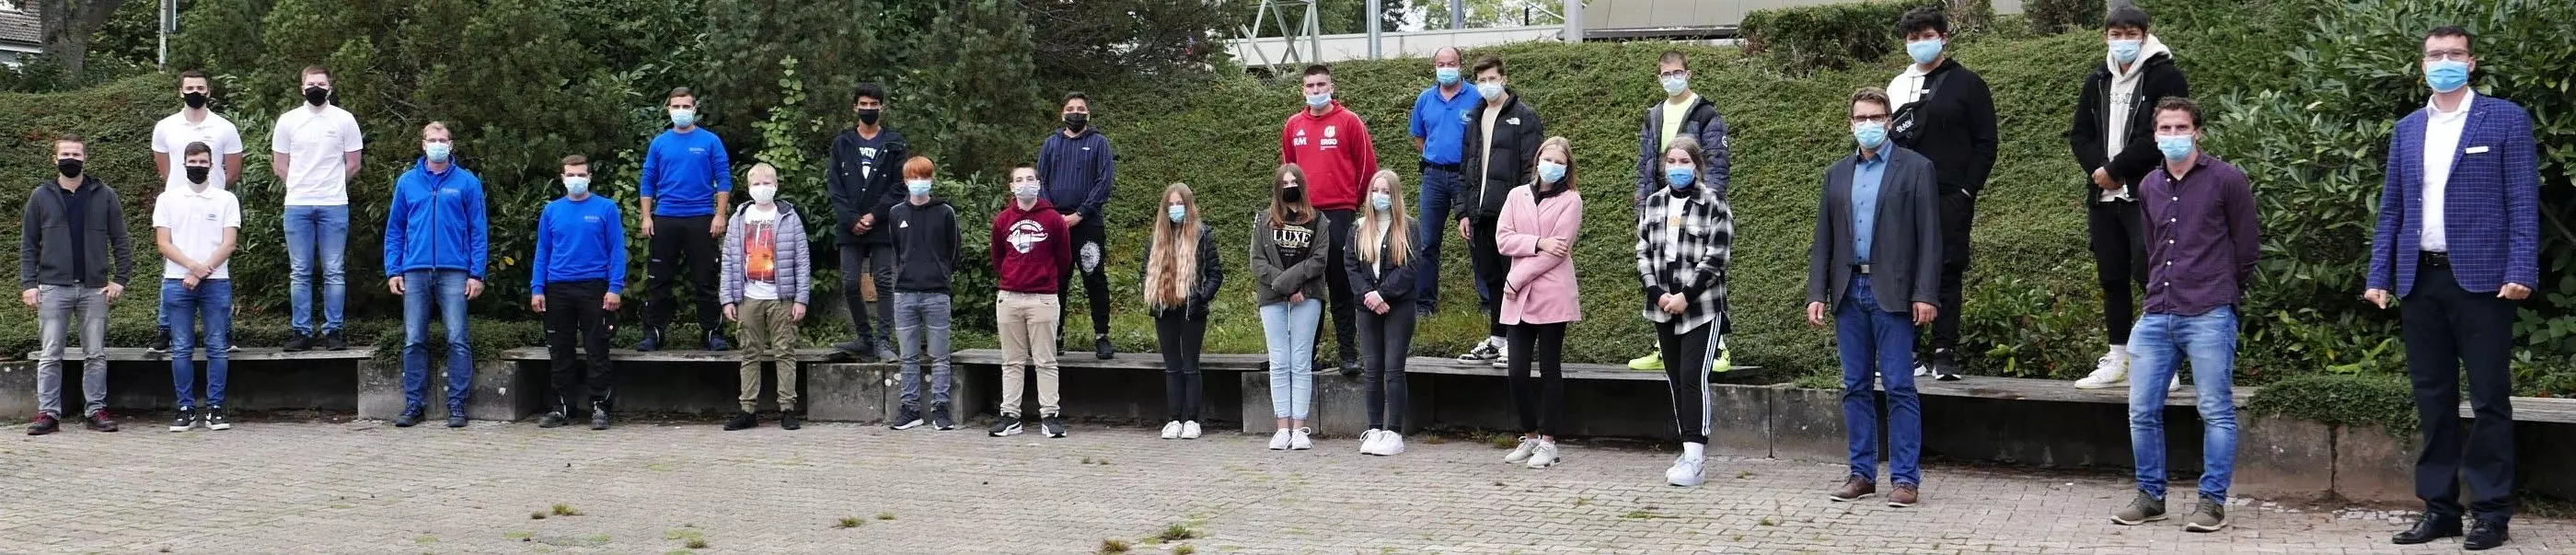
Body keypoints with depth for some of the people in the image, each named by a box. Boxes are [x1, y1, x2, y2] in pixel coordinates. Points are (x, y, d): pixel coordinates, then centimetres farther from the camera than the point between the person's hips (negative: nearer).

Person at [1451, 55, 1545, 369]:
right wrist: (1463, 211, 13)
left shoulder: (1523, 117, -2)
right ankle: (1495, 340, 16)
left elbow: (1532, 167, -8)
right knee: (1490, 278, 10)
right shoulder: (1476, 120, 19)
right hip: (1480, 214, 6)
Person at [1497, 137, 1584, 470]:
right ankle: (1530, 436, 16)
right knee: (1517, 371, 1)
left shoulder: (1570, 201, 0)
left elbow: (1557, 250, -9)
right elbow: (1503, 238, 3)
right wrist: (1539, 243, -12)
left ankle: (1548, 442, 8)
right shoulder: (1517, 195, 14)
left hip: (1552, 296, -4)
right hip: (1518, 298, 4)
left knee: (1550, 369, 2)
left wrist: (1517, 279, -11)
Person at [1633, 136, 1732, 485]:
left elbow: (1715, 257, -10)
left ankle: (1694, 458, -13)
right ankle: (1691, 450, 17)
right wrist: (1658, 293, -5)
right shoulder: (1653, 204, 11)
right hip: (1663, 308, 6)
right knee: (1676, 380, 9)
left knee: (1693, 377, -12)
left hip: (1702, 307, -6)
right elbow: (1643, 253, 9)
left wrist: (1686, 296, -15)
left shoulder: (1714, 205, -4)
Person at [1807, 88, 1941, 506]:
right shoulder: (1837, 174, 14)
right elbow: (1823, 240, 14)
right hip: (1848, 291, 5)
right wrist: (1816, 294, 4)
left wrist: (1926, 294, -11)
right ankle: (1862, 473, 14)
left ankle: (1906, 478, -2)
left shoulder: (1916, 169, 1)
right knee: (1856, 387, 8)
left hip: (1892, 294, -5)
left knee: (1899, 387, -5)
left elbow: (1929, 236, -4)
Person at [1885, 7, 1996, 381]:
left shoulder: (1967, 84, 4)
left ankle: (1945, 354, -1)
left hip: (1950, 198, -4)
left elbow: (1985, 143, 1)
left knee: (1947, 275, -4)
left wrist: (1968, 190, -8)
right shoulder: (1897, 87, 16)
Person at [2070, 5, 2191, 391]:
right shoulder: (2097, 81, 16)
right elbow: (2080, 135, 13)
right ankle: (2118, 360, 14)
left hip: (2147, 195, -6)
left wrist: (2116, 170, -13)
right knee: (2111, 278, 8)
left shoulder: (2164, 76, -3)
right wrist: (2098, 169, -7)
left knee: (2149, 273, -13)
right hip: (2103, 196, 6)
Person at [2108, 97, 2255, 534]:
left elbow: (2247, 244, 4)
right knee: (2142, 411, 4)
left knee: (2216, 412, -2)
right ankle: (2151, 496, 16)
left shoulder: (2227, 180, -3)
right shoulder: (2149, 186, 14)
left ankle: (2213, 502, 4)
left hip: (2209, 317, -5)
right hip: (2157, 316, 6)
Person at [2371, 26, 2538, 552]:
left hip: (2481, 280, -4)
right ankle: (2439, 508, 13)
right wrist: (2379, 277, 6)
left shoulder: (2506, 119, 1)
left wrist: (2521, 271, -14)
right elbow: (2391, 209, 15)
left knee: (2490, 399, 0)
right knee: (2432, 399, 8)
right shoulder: (2407, 130, 14)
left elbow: (2523, 202, -4)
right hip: (2420, 281, 5)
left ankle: (2492, 513, 4)